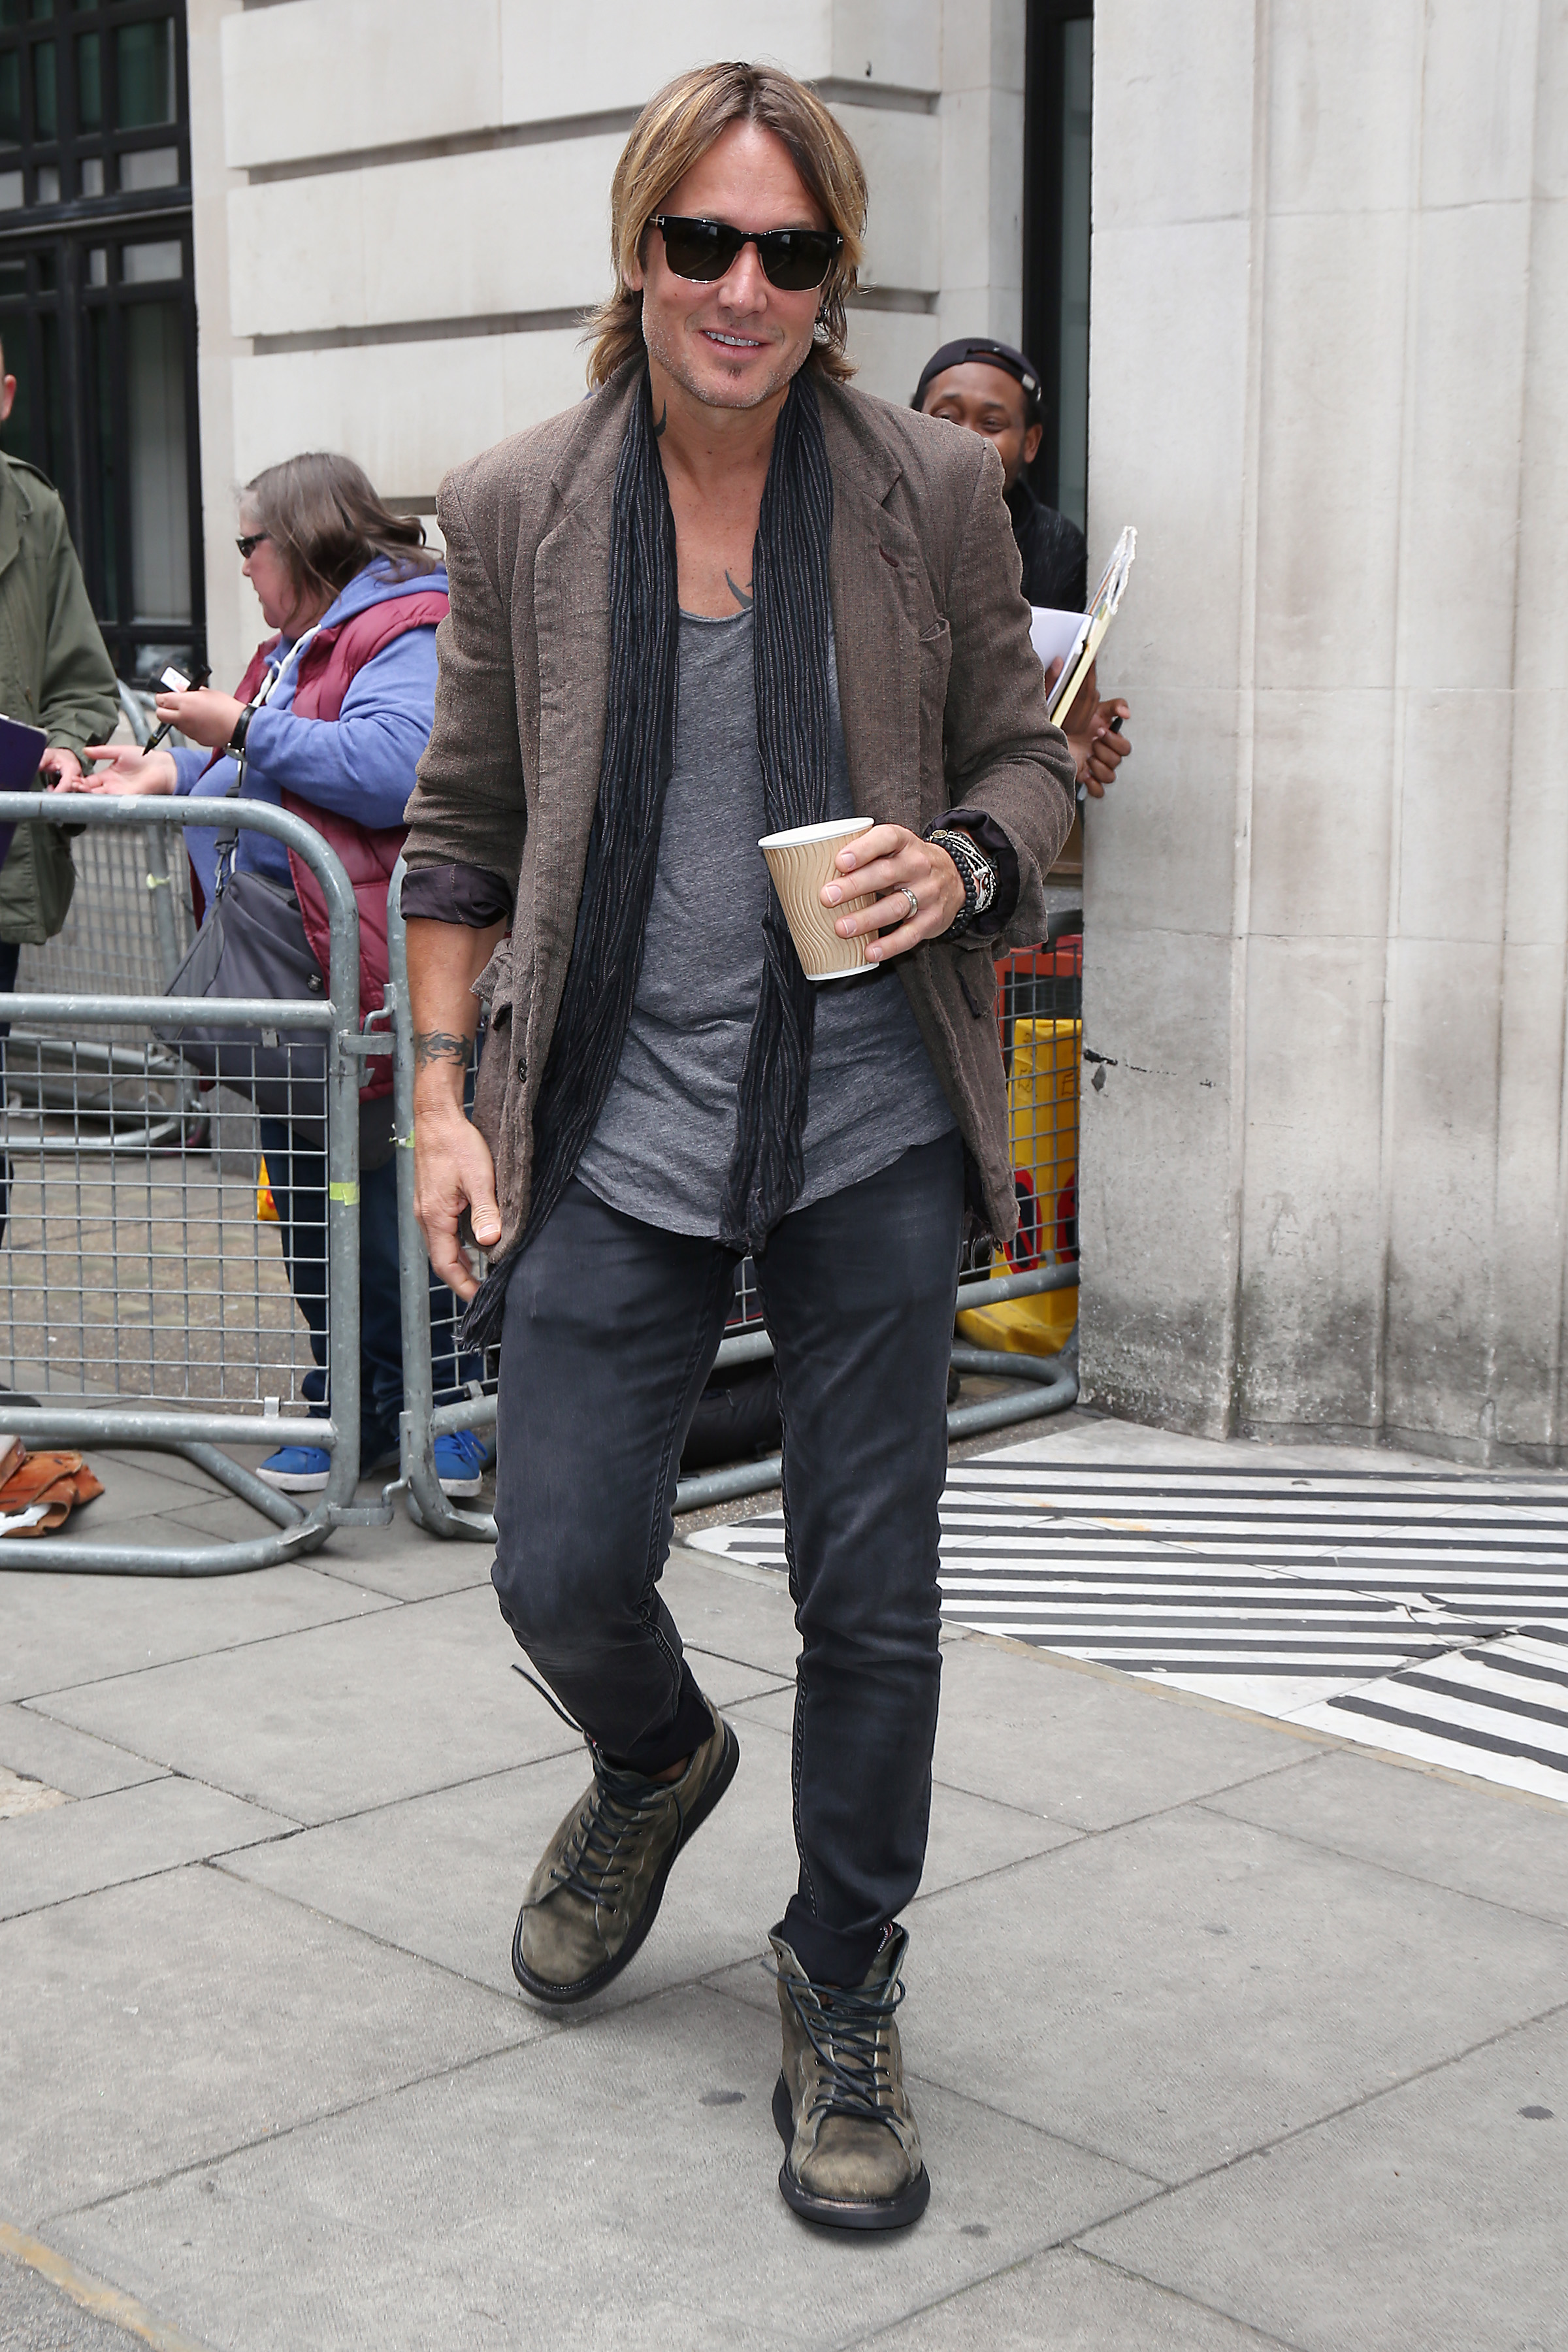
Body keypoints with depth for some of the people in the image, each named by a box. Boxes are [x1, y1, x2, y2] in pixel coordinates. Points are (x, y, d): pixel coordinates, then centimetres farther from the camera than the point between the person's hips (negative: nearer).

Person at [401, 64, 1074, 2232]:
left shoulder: (933, 492, 0)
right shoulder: (519, 509, 2)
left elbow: (1028, 756, 9)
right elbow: (463, 827, 8)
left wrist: (963, 864, -14)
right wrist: (444, 1100, 2)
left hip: (869, 1123, 0)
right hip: (614, 1131, 1)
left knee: (871, 1592, 4)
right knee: (561, 1576, 3)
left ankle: (843, 1994, 26)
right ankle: (656, 1767, 40)